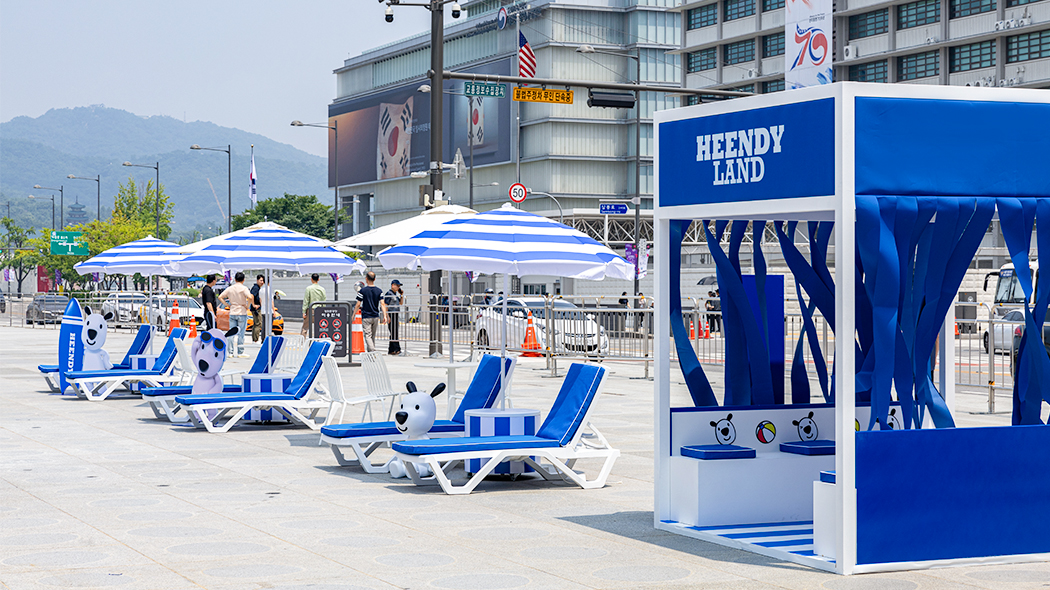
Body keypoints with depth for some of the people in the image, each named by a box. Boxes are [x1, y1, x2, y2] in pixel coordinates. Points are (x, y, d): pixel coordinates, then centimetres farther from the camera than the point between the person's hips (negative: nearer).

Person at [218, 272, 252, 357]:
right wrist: (248, 306, -10)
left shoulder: (230, 289, 4)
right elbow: (249, 297, -26)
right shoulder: (244, 288, -10)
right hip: (242, 313, -4)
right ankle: (240, 353, 1)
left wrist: (228, 305, 8)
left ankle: (230, 352, 8)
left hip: (232, 313, 4)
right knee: (241, 334, 0)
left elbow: (220, 297, 5)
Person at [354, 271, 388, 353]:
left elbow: (358, 305, -7)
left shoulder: (362, 291, -9)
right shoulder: (379, 291, 2)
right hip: (376, 317, 4)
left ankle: (372, 351, -25)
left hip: (366, 317, -4)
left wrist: (353, 315, 4)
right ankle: (370, 351, 24)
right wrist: (385, 316, -7)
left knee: (368, 335, -7)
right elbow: (382, 304, -5)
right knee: (373, 336, 16)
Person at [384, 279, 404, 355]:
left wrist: (402, 295, 11)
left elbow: (401, 303, 27)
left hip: (396, 315, 10)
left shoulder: (396, 294, 17)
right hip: (391, 315, -10)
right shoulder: (388, 294, -10)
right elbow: (385, 305, -14)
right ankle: (397, 349, -14)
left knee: (393, 333, 10)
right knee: (394, 333, -11)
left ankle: (391, 350, 14)